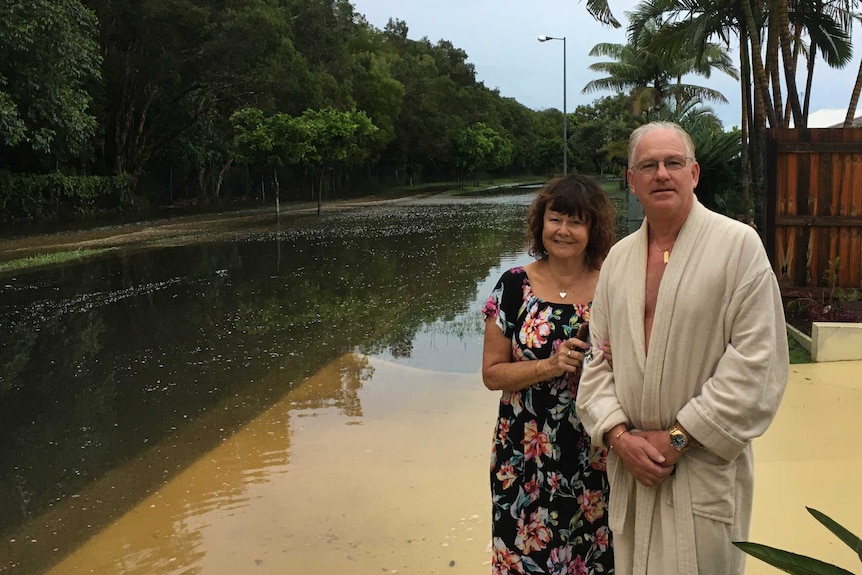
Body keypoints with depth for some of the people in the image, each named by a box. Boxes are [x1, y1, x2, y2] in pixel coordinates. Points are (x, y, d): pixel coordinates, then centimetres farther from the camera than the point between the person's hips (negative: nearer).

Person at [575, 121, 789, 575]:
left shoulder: (739, 244, -8)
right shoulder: (618, 256, 8)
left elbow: (757, 363, -13)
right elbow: (597, 356, 8)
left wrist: (678, 438, -13)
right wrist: (618, 434, -7)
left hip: (706, 469, -4)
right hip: (631, 466, 4)